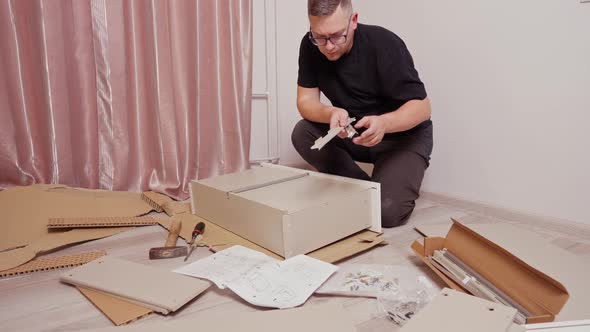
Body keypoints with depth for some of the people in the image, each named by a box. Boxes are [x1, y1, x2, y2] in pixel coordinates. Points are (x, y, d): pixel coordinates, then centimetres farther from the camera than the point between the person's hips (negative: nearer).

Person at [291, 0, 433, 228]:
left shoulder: (384, 44, -25)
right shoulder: (310, 46, -12)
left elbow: (422, 106, -24)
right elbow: (306, 101, -13)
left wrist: (383, 123, -45)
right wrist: (331, 113, -36)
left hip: (403, 134, -5)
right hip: (354, 132, 5)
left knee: (386, 211, -25)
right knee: (303, 134, -20)